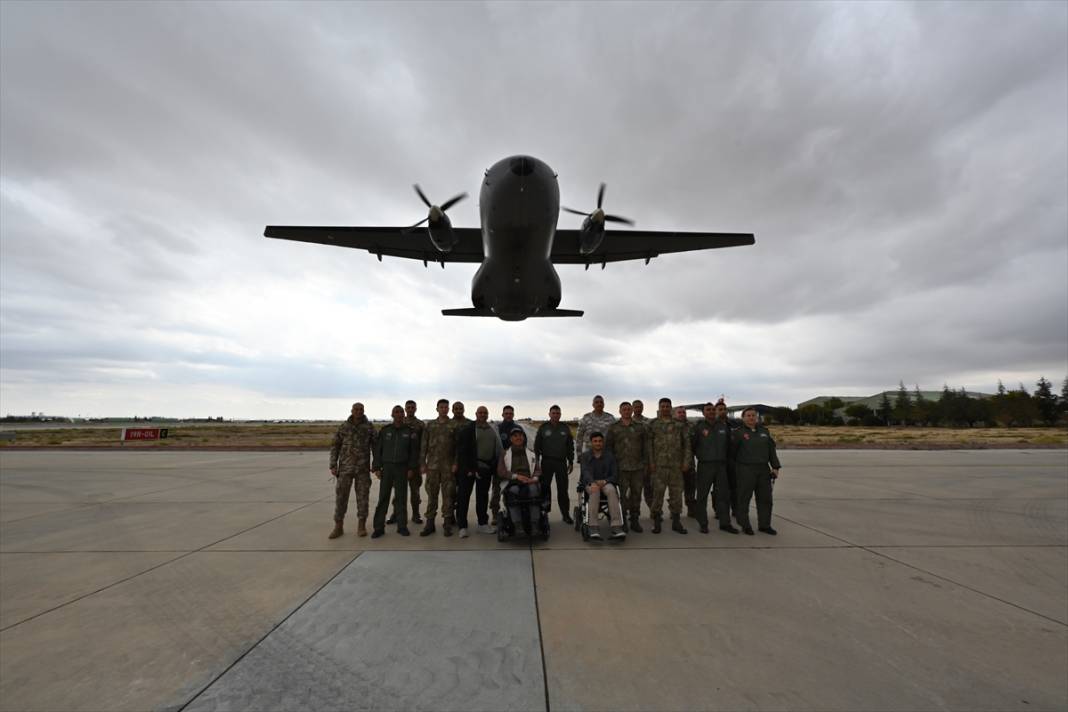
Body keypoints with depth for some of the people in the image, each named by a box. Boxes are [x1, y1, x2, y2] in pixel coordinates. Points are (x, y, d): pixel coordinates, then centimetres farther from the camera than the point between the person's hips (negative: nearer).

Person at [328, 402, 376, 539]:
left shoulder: (369, 427, 0)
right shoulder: (343, 427, 2)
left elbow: (375, 446, 3)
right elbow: (335, 447, 4)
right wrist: (333, 465, -4)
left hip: (363, 467, -1)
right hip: (345, 467, 1)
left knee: (362, 496, 2)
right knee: (341, 496, 2)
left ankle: (361, 527, 13)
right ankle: (338, 527, 14)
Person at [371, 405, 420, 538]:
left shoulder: (409, 431, 2)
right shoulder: (385, 430, 2)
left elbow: (414, 451, 3)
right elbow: (377, 449, 2)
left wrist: (411, 468, -2)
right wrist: (377, 468, -3)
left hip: (402, 468, 0)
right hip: (386, 467, 0)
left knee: (402, 498, 5)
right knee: (383, 498, 1)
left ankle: (402, 526, 14)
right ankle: (379, 527, 9)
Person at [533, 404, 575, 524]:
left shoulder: (565, 428, 8)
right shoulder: (543, 428, 3)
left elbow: (570, 446, 12)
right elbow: (537, 446, 4)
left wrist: (571, 462, 9)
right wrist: (537, 461, -2)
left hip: (561, 462, 1)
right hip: (547, 462, -1)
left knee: (563, 489, 2)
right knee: (544, 487, 4)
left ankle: (566, 514, 10)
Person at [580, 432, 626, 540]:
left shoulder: (610, 456, 8)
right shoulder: (585, 456, 5)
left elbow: (615, 474, 2)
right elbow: (585, 472, -13)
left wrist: (604, 481, -19)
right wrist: (592, 483, -34)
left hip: (606, 483, 1)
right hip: (590, 483, -1)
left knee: (611, 490, -34)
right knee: (595, 491, -36)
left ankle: (617, 528, -41)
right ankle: (593, 528, -43)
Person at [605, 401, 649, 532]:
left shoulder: (640, 427, 9)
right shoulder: (614, 427, 3)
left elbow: (645, 447, 10)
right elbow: (608, 446, 4)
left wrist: (645, 464, 5)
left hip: (638, 467, 2)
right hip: (621, 467, -2)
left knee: (636, 493, 8)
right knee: (623, 494, 0)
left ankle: (635, 521, 20)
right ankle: (622, 521, 12)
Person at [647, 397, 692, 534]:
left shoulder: (679, 425, 8)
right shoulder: (653, 424, 4)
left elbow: (687, 443, 6)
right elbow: (649, 444, 0)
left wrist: (686, 461, -2)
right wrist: (651, 463, -7)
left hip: (676, 465, 2)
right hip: (659, 465, -2)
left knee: (676, 493, 7)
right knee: (658, 493, 1)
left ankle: (676, 522, 20)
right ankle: (656, 522, 12)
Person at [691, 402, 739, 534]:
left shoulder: (724, 426, 8)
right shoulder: (699, 427, -3)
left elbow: (729, 445, 15)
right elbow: (691, 444, -3)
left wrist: (729, 460, 13)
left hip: (721, 465, 3)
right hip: (704, 465, -3)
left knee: (723, 494, 7)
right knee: (702, 495, 2)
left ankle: (725, 523, 18)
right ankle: (703, 524, 11)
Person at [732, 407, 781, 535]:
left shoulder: (764, 431, 10)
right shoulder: (738, 433, -4)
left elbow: (771, 450, 11)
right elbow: (732, 452, -1)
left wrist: (775, 467, 4)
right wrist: (734, 468, 0)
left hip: (764, 469, 5)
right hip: (746, 470, -5)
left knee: (765, 498, 9)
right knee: (744, 498, 1)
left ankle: (764, 525, 22)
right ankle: (745, 525, 12)